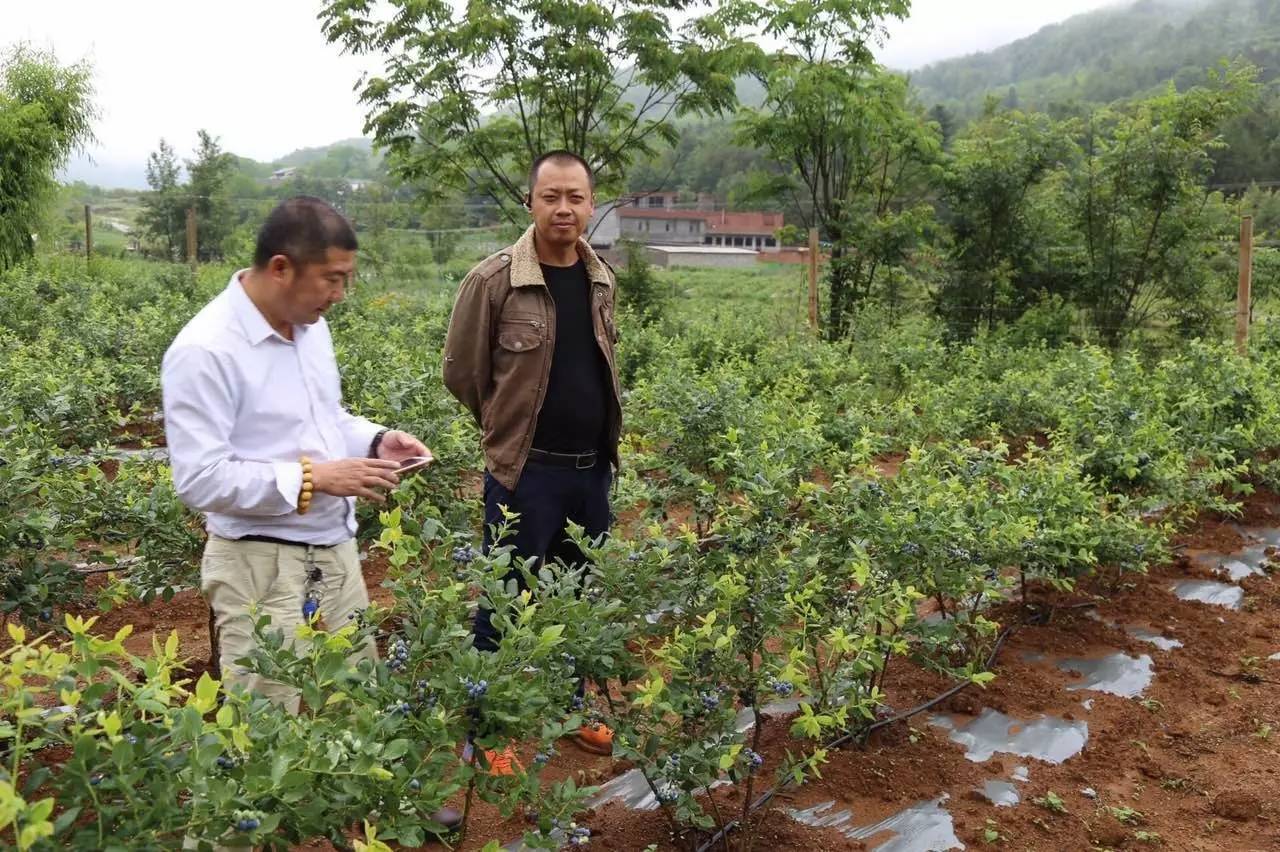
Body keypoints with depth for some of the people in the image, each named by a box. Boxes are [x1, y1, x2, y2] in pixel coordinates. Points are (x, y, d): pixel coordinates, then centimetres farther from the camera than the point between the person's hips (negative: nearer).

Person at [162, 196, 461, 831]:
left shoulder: (311, 327, 6)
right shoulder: (205, 350, -20)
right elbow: (199, 480, -22)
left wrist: (374, 440, 0)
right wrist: (314, 477, -23)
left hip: (336, 551, 8)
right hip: (262, 565, -8)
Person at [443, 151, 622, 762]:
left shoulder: (601, 280, 5)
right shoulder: (494, 280, -13)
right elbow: (461, 373, -4)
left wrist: (600, 432, 15)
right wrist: (510, 427, 6)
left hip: (592, 467, 6)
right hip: (524, 470, -6)